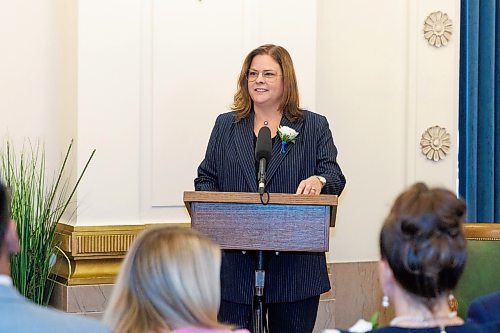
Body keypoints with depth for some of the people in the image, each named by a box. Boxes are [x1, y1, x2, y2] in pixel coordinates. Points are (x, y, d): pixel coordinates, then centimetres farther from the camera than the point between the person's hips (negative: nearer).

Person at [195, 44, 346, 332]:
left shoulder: (314, 126, 8)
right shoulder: (226, 126, 14)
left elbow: (335, 176, 0)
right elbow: (206, 177, 13)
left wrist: (319, 181, -24)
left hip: (295, 264, -1)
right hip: (237, 263, 1)